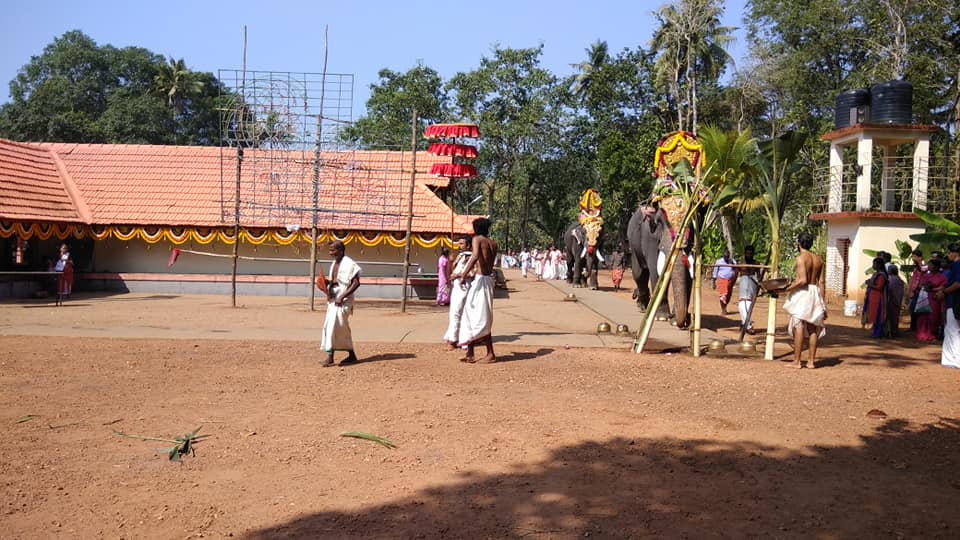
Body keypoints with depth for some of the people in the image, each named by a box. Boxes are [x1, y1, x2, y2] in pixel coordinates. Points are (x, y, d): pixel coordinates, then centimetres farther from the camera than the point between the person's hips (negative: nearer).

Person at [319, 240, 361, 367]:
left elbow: (356, 283, -18)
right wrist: (327, 282, 1)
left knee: (333, 325, -15)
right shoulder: (334, 264, 13)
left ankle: (330, 358, -14)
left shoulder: (349, 264, -14)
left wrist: (342, 297, -23)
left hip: (343, 301, -9)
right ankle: (352, 355, 22)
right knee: (342, 328, 12)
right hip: (333, 299, 9)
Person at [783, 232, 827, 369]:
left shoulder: (801, 258, -11)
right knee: (813, 329, 9)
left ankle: (797, 361, -2)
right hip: (815, 293, 7)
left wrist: (787, 289, -10)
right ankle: (811, 361, 12)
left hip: (802, 293, -7)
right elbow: (821, 282, 10)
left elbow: (802, 280, -20)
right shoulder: (818, 259, 11)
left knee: (799, 327, -4)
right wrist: (822, 303, 13)